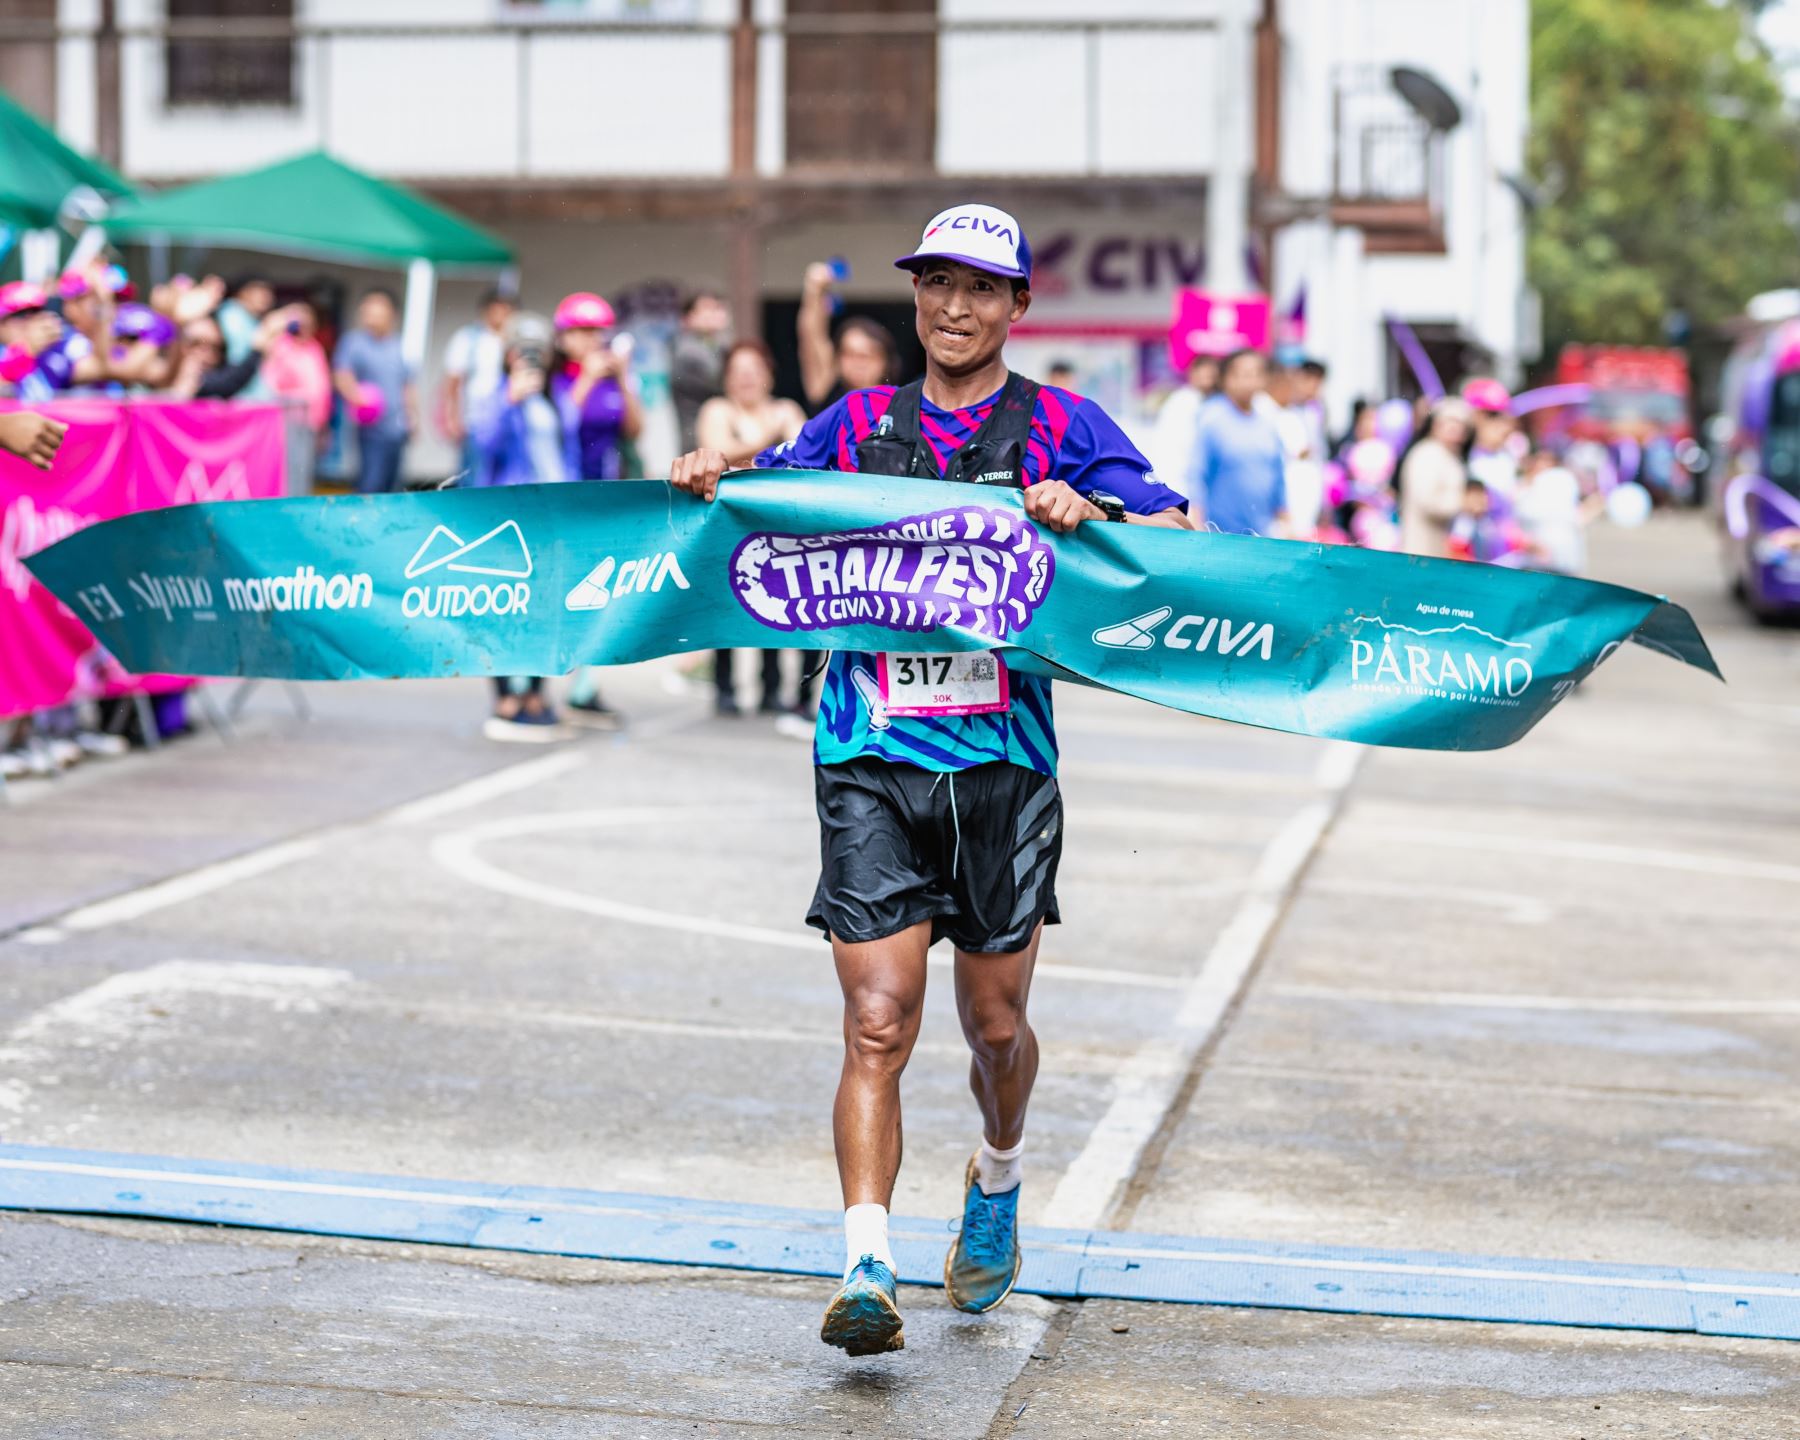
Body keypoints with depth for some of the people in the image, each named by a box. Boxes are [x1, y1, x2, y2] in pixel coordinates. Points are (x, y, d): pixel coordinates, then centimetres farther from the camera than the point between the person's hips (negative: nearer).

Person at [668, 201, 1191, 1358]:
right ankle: (868, 1273, -14)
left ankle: (998, 1185, 41)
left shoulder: (1062, 425, 5)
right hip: (872, 760, 1)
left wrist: (1088, 513, -21)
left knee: (995, 1025, 11)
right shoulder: (859, 423, 12)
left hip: (1003, 763, 0)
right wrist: (708, 481, -3)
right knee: (878, 1024, -10)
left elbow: (1182, 545, -2)